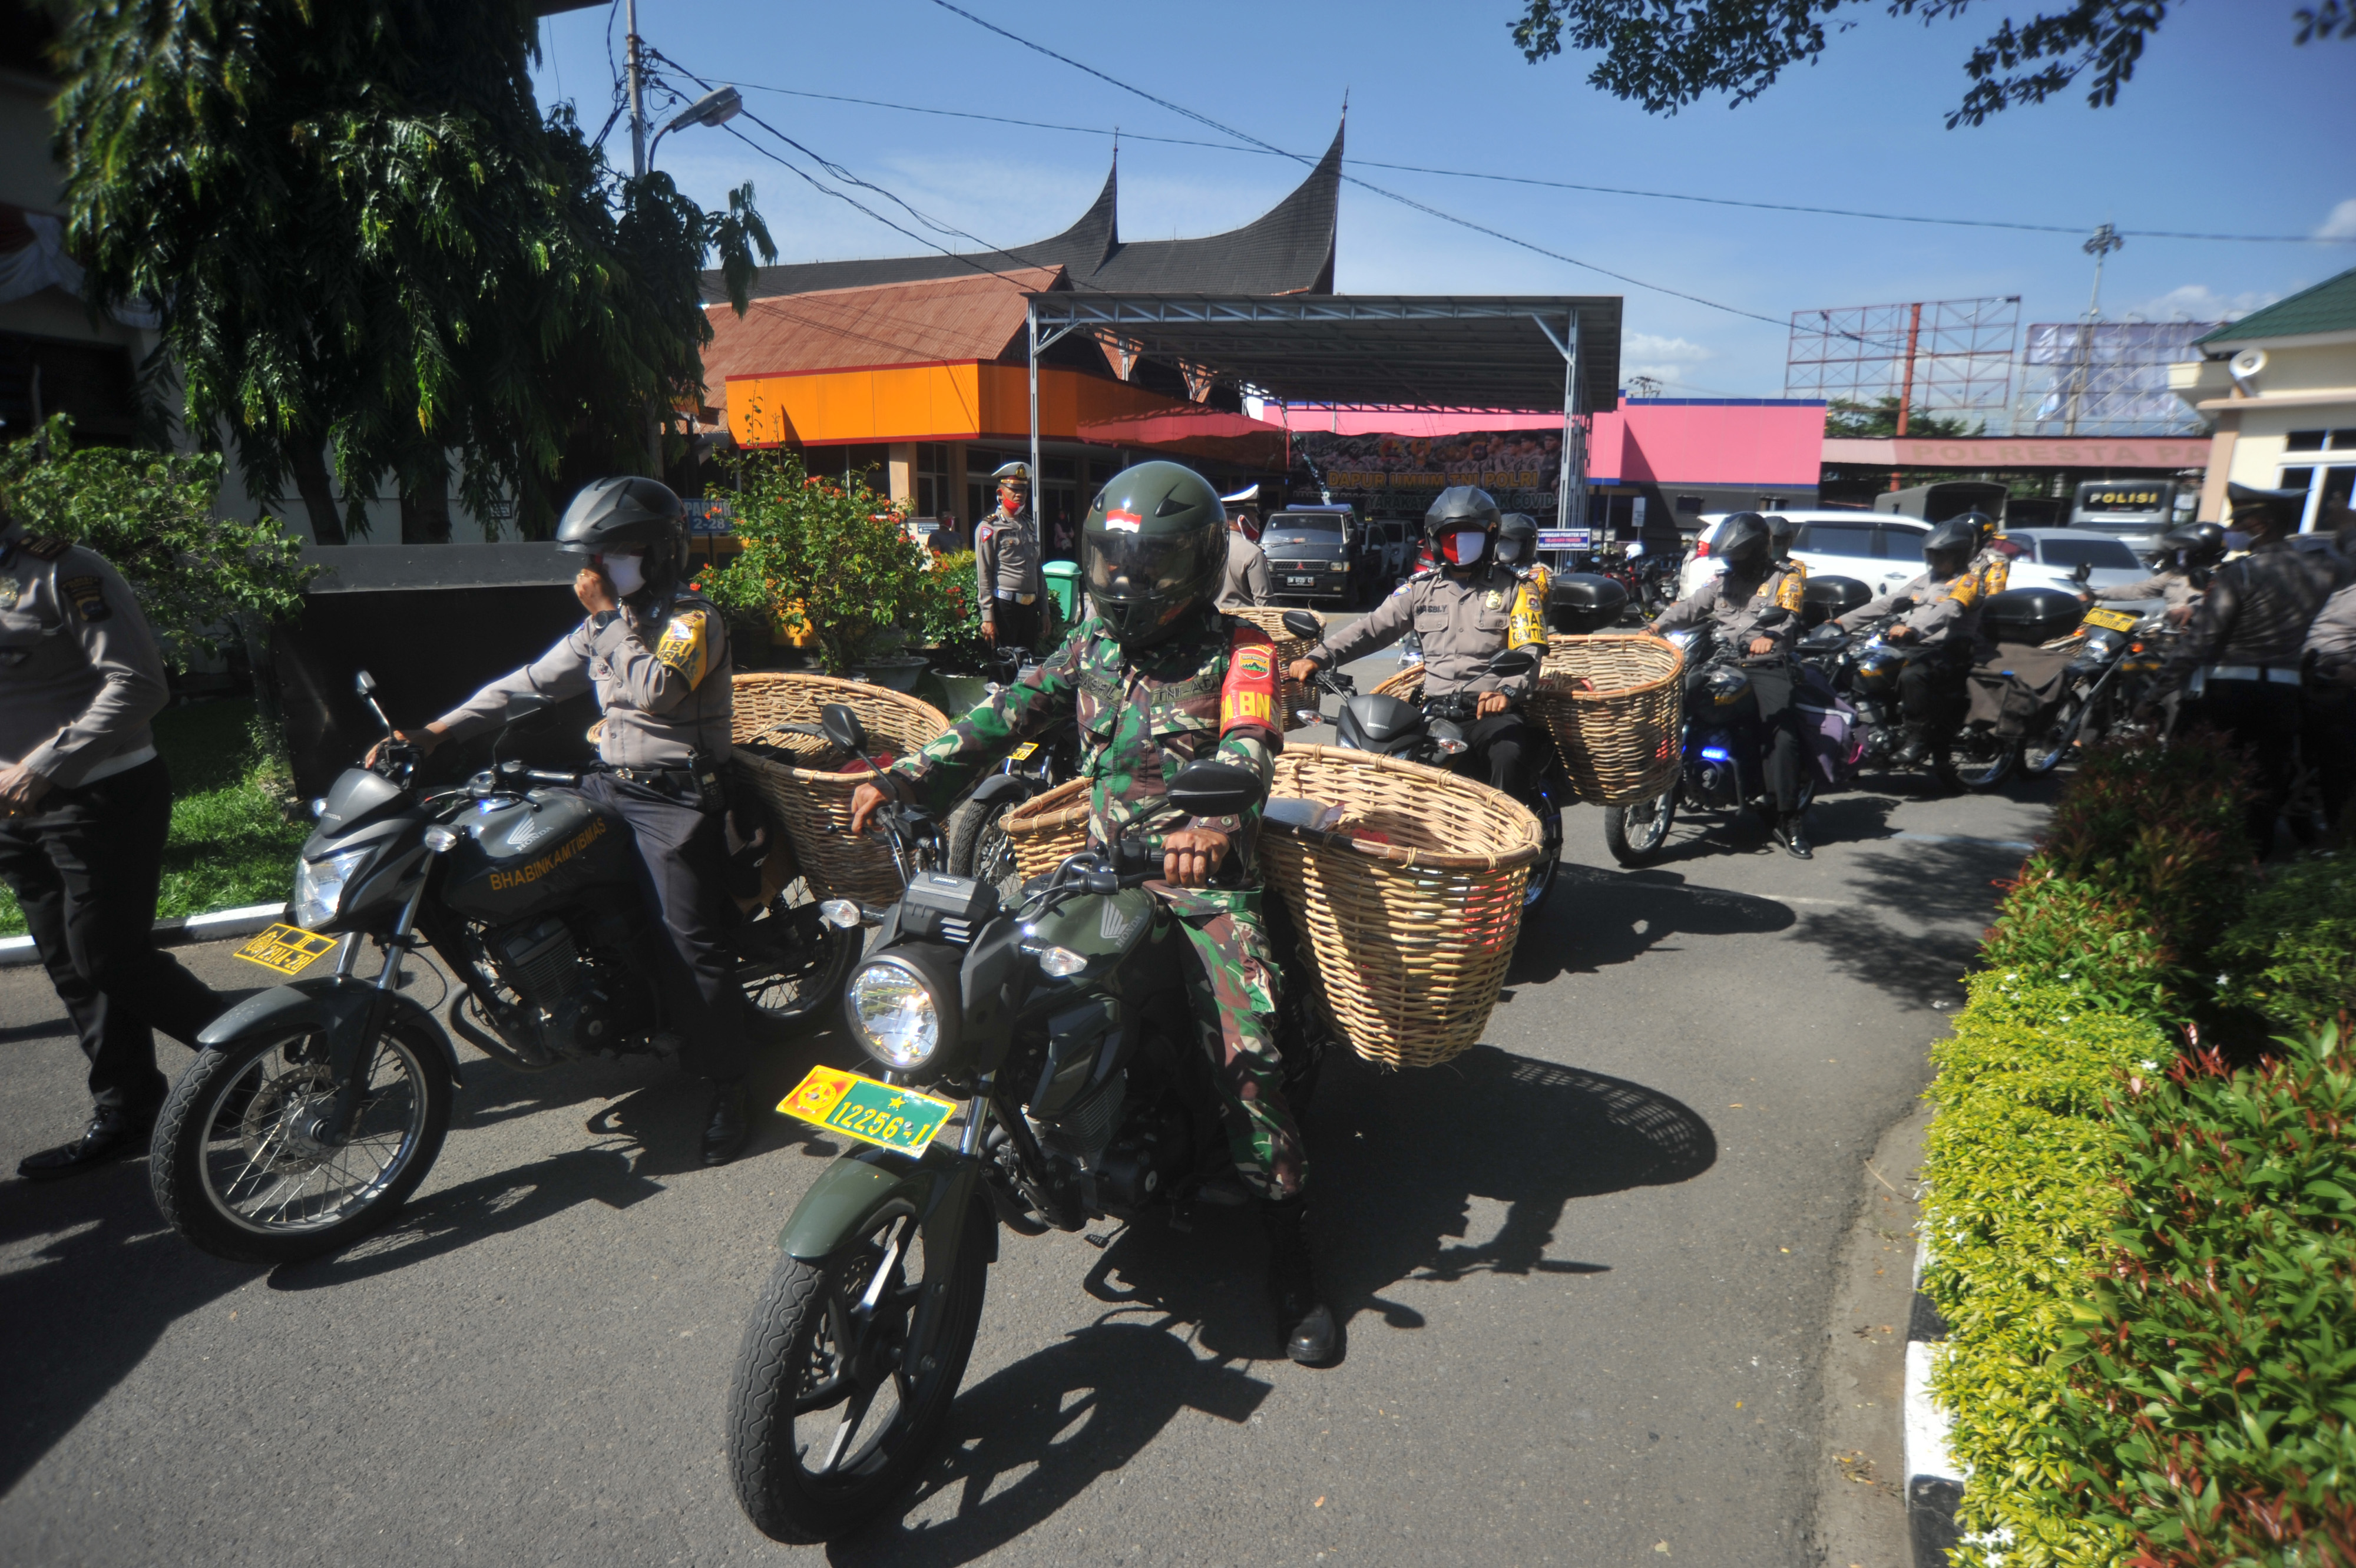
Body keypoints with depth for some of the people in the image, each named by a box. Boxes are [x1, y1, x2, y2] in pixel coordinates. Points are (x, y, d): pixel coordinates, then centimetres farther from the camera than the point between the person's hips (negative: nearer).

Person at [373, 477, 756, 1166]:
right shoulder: (607, 623, 15)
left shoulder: (694, 617, -10)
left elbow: (656, 691, -27)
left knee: (693, 947, -11)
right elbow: (530, 682, 14)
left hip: (675, 800, -9)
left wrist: (608, 614, -20)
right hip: (612, 785, 9)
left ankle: (728, 1093, -3)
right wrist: (436, 730, 6)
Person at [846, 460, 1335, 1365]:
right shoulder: (1093, 644, 11)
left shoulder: (1238, 650, -5)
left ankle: (1288, 1247, 2)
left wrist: (1210, 820, -45)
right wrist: (905, 780, -7)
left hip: (1204, 880, -5)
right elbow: (1010, 714, 5)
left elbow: (1249, 746, -23)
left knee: (1243, 1052, -15)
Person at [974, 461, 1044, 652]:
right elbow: (983, 576, -9)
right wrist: (988, 618, -14)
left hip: (1030, 605, 7)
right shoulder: (989, 528, -4)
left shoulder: (1031, 526, 18)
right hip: (1005, 605, -7)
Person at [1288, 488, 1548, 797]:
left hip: (1490, 710, -3)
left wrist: (1507, 691, -26)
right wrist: (1318, 657, -8)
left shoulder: (1514, 589, 9)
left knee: (1509, 756, -34)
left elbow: (1528, 652, -3)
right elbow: (1373, 627, 8)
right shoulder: (1422, 588, 16)